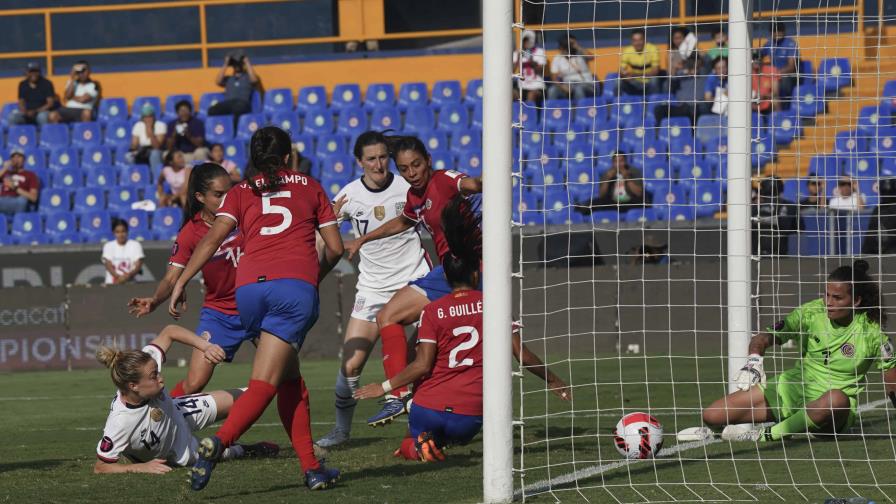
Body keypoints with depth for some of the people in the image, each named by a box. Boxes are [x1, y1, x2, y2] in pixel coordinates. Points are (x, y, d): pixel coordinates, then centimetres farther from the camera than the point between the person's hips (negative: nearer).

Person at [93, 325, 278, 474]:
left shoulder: (144, 365, -34)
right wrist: (140, 467, -43)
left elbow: (169, 332, -17)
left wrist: (205, 346, -30)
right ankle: (239, 451, 39)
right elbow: (100, 467, -35)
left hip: (178, 415, 5)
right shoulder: (119, 424, -46)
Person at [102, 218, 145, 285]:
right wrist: (118, 277, -23)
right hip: (112, 283, 1)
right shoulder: (108, 246, 8)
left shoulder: (135, 245, 4)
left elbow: (138, 266, -5)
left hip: (130, 283, -1)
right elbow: (108, 265, -4)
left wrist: (128, 276, -24)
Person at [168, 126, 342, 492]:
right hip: (296, 286, -2)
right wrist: (316, 276, 38)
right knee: (263, 385, -10)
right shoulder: (309, 187, 20)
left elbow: (212, 239, 4)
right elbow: (335, 248, 19)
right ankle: (219, 441, -34)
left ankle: (311, 467, 10)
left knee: (289, 379, 16)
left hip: (249, 287, 2)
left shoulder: (240, 192, 19)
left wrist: (181, 284, 1)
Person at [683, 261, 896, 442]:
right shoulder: (811, 313, -6)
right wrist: (753, 360, -25)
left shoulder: (870, 331, -11)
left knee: (837, 399, -44)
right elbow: (764, 338, -5)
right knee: (712, 415, -13)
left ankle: (766, 435, -28)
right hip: (792, 390, 2)